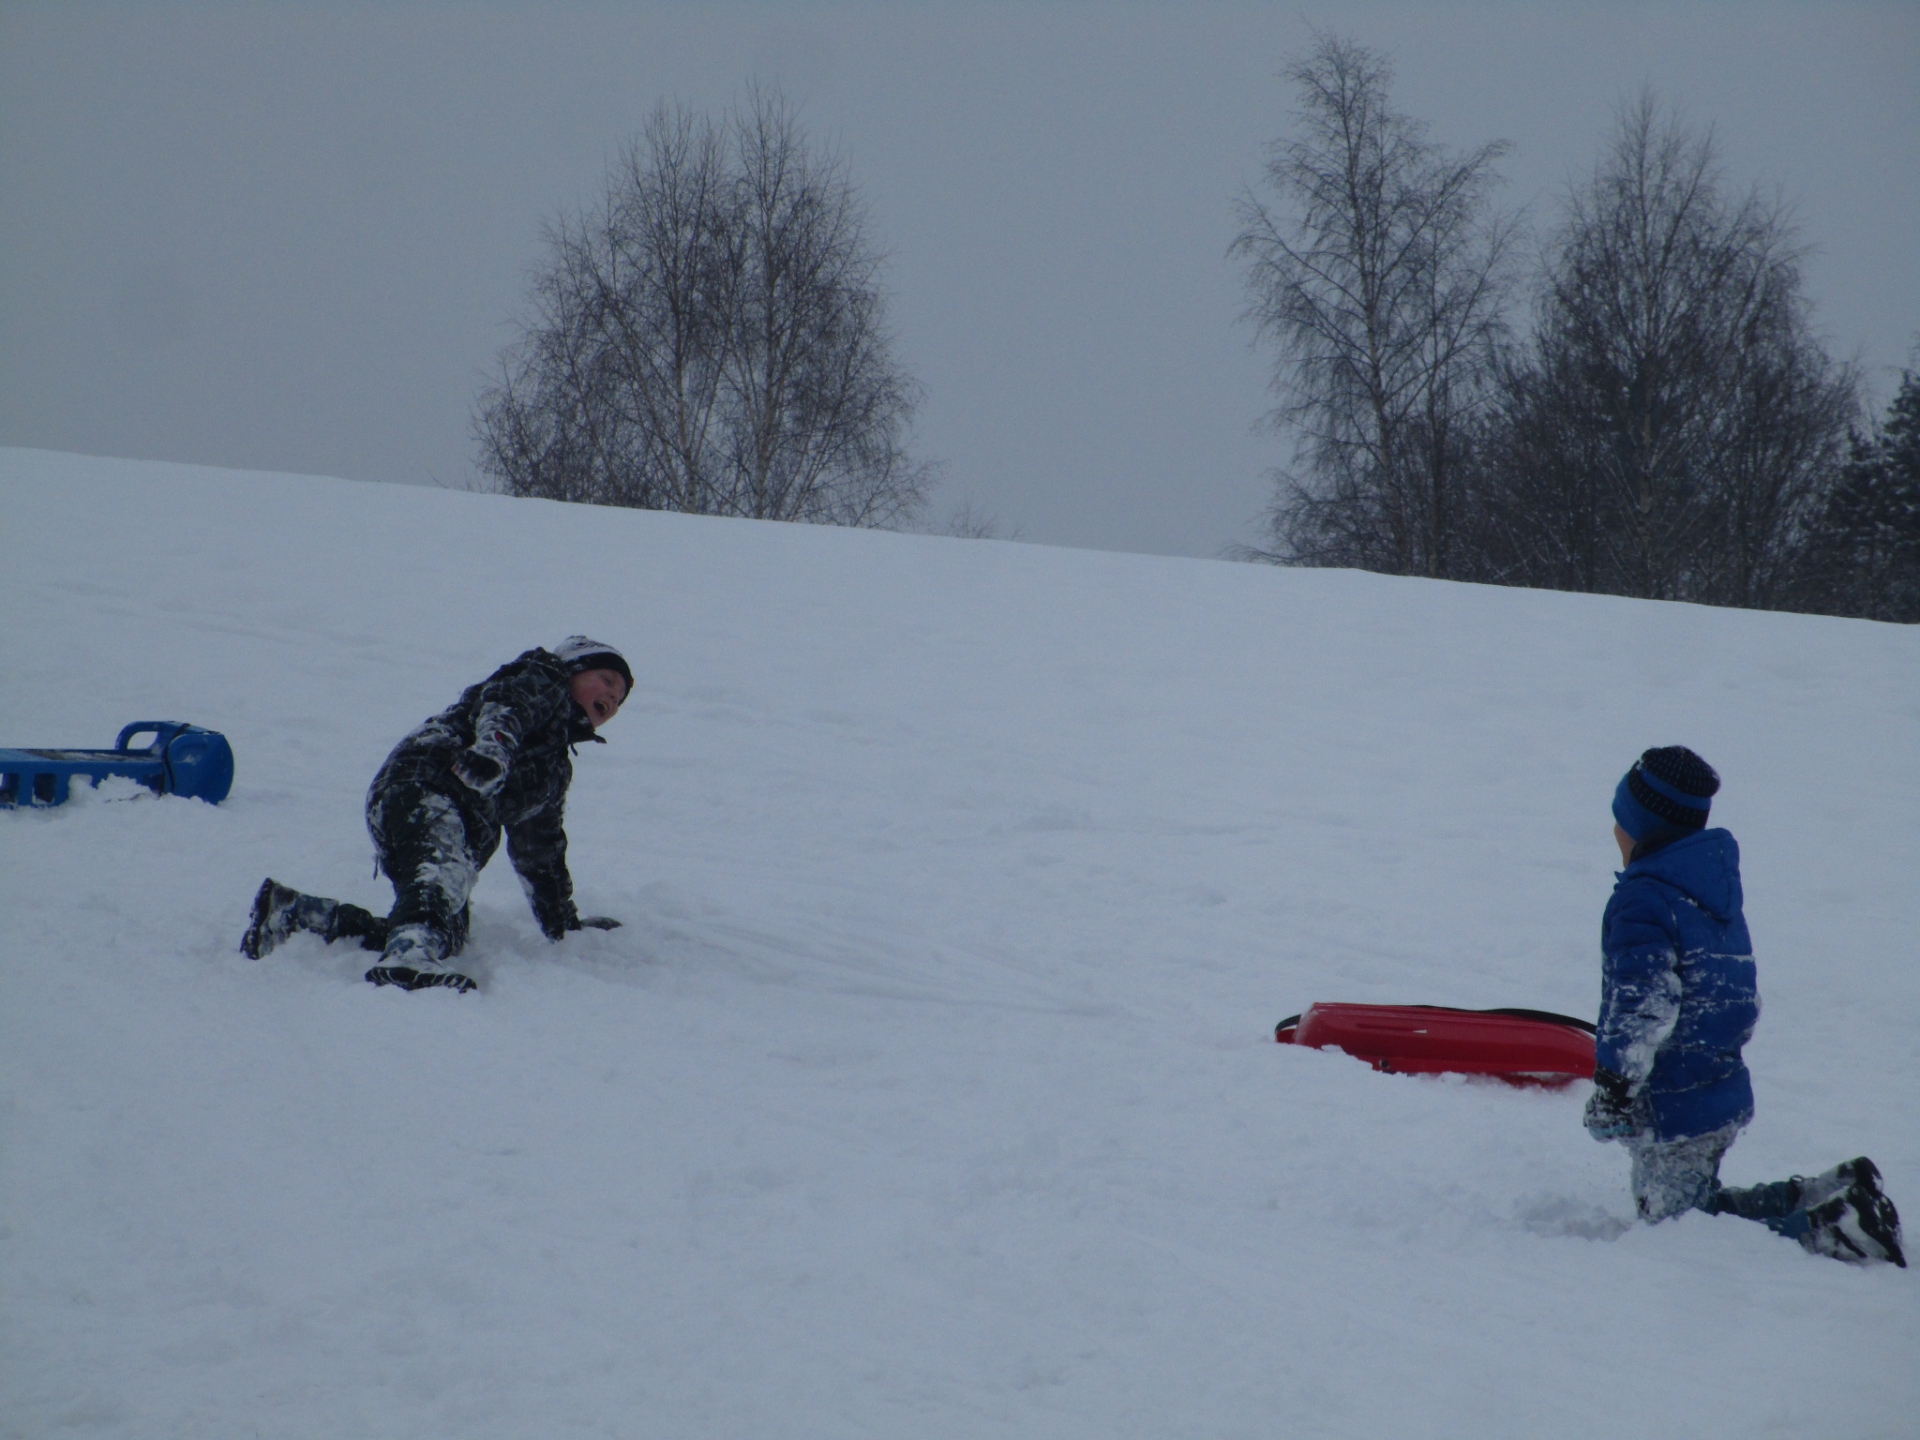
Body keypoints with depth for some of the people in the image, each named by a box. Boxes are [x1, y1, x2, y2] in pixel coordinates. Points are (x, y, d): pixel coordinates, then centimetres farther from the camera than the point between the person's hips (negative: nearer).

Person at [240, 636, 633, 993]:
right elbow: (504, 707, -10)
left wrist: (563, 924, 44)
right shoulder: (541, 681, 14)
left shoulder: (557, 766, 37)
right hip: (423, 788, -9)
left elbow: (540, 851, 43)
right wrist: (492, 749, -32)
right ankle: (408, 962, -68)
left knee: (449, 935, -10)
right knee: (445, 874, -37)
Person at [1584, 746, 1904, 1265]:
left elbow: (1643, 1004, -25)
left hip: (1674, 1107, -9)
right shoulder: (1716, 883, 12)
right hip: (1726, 1091, 9)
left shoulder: (1643, 899, -17)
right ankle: (1839, 1193, 8)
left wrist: (1612, 1086, -21)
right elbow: (1744, 1001, 19)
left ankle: (1826, 1229, -15)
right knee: (1689, 1206, 21)